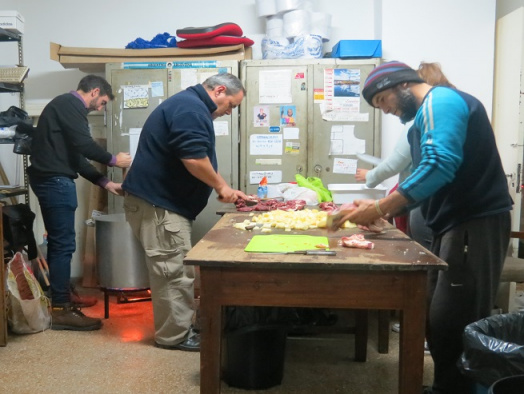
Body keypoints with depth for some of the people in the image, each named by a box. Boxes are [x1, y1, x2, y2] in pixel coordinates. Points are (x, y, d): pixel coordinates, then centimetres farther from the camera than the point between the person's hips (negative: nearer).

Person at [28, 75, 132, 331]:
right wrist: (113, 160, -4)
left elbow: (75, 156, 22)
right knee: (64, 244, -8)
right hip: (55, 180, -11)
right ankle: (61, 310, -3)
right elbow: (84, 145, -19)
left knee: (57, 242, 14)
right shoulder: (70, 104, -8)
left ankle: (59, 300, 22)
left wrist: (104, 183, 18)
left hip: (50, 179, 11)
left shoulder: (66, 106, 23)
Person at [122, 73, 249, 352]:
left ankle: (177, 328, 24)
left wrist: (224, 190, 17)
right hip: (157, 202, -11)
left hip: (159, 200, 11)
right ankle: (174, 336, 6)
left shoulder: (188, 105, 21)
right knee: (174, 271, -5)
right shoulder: (191, 108, -15)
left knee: (173, 271, 15)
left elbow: (192, 159, 24)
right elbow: (193, 158, -26)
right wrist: (221, 186, -11)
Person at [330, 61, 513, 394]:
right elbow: (427, 176, 21)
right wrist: (384, 209, 8)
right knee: (439, 317, 13)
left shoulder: (440, 100, -12)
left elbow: (439, 167, -26)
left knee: (454, 322, -6)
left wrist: (379, 209, -22)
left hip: (475, 224, -10)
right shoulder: (430, 112, 19)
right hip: (458, 223, 10)